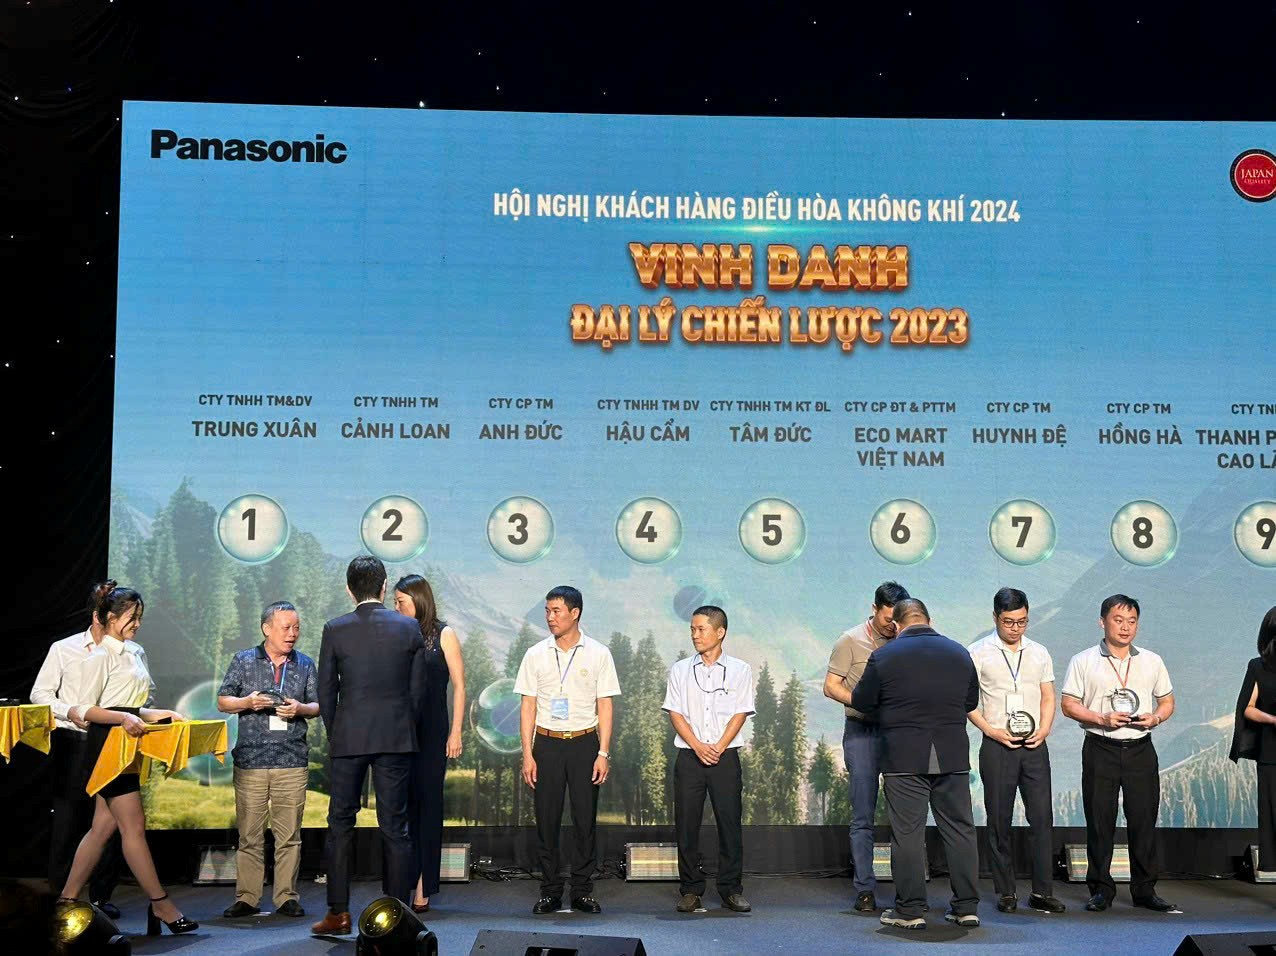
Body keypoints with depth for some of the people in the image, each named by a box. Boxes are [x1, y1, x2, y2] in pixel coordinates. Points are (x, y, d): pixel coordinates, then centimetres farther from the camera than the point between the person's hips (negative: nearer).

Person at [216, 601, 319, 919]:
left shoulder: (305, 665, 12)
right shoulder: (243, 661, 8)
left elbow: (318, 706, 13)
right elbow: (222, 701, 8)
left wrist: (299, 709, -8)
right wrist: (247, 702, -11)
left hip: (293, 762, 1)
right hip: (250, 759, -1)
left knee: (289, 834, 1)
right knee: (249, 834, 1)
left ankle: (287, 897, 8)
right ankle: (246, 898, 8)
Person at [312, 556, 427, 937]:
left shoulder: (335, 630, -2)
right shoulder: (409, 628, -1)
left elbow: (326, 690, 2)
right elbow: (418, 688, 3)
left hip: (348, 738, 0)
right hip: (396, 738, 1)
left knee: (340, 823, 10)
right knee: (395, 826, 5)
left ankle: (338, 912, 11)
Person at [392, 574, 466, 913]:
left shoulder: (443, 634, 1)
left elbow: (459, 685, -1)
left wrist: (456, 732, -7)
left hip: (432, 732, -3)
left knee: (428, 802, 0)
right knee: (402, 804, 3)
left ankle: (423, 888, 3)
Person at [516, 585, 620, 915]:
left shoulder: (598, 654, 2)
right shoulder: (536, 654, 5)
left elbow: (605, 706, 2)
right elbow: (528, 706, 6)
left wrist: (603, 753, -5)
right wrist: (527, 754, -1)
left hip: (584, 742, -1)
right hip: (547, 743, 1)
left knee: (585, 819, 1)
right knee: (546, 819, 2)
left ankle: (583, 890, 11)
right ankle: (550, 891, 12)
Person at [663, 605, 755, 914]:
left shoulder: (739, 670, 5)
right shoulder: (680, 670, 8)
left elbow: (740, 714, 0)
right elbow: (675, 712, 4)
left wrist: (718, 747, -10)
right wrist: (698, 746, -9)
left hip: (725, 756, -1)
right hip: (689, 756, 1)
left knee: (729, 822, -1)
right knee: (686, 823, 1)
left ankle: (731, 889, 8)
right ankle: (690, 890, 10)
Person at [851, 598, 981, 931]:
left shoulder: (884, 656, -4)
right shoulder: (959, 653, 8)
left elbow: (862, 702, 2)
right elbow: (971, 701, 18)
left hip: (904, 756, -4)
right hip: (953, 756, 4)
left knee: (907, 832, 1)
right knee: (960, 829, 10)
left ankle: (909, 910, 4)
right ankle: (966, 907, 14)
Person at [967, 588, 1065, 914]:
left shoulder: (1039, 653, 13)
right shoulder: (979, 652, 1)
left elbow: (1048, 698, 16)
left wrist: (1044, 730, -1)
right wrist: (991, 730, -10)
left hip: (1035, 746, 3)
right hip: (997, 746, -3)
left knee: (1042, 817, -1)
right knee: (999, 820, 2)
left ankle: (1042, 892, 6)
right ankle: (1005, 892, 11)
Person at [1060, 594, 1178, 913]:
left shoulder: (1152, 661, 11)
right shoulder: (1083, 662, 2)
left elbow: (1167, 701, 16)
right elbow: (1069, 705, 0)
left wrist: (1155, 718, -6)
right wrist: (1102, 719, -15)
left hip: (1141, 749, 2)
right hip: (1100, 749, -2)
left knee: (1144, 820, 3)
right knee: (1099, 821, 1)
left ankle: (1145, 890, 14)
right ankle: (1101, 890, 11)